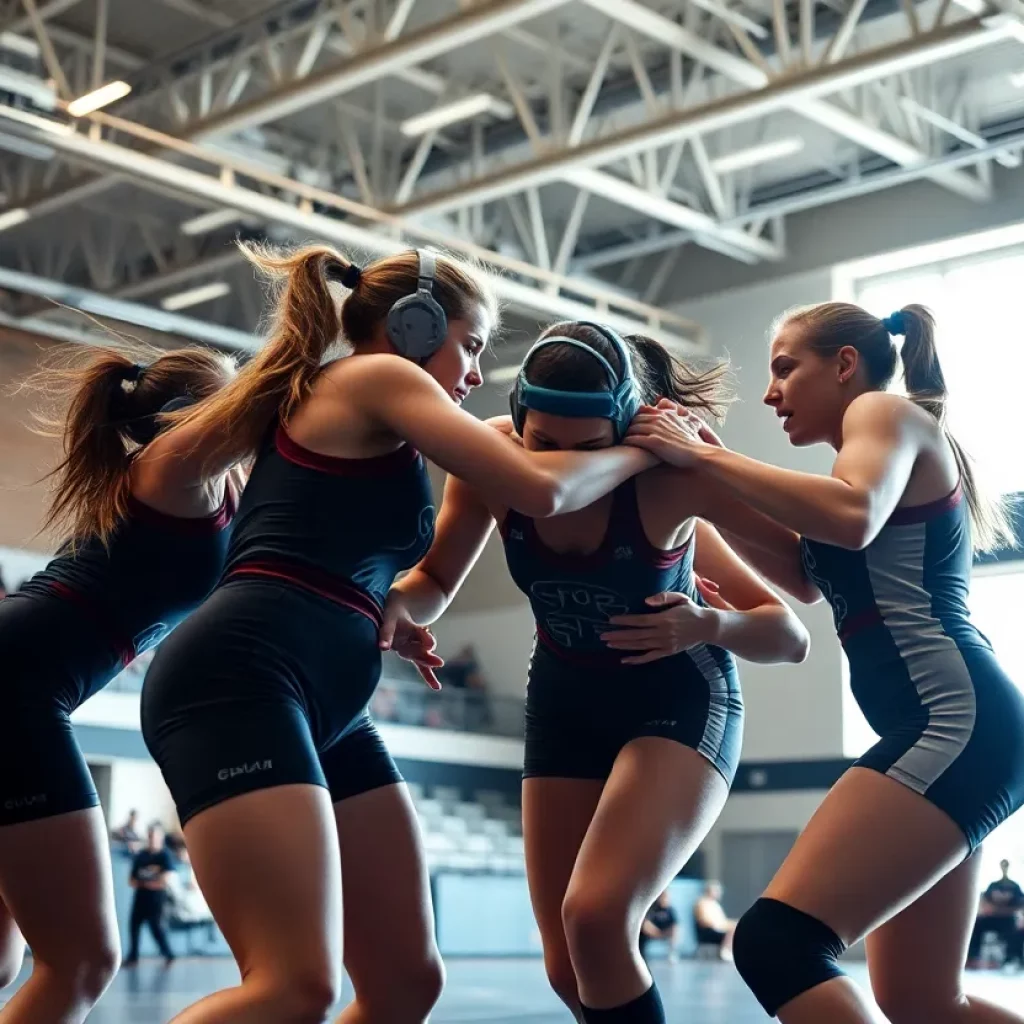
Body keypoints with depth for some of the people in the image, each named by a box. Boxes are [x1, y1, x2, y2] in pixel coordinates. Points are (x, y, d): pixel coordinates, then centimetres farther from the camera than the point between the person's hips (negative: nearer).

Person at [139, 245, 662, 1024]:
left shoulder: (345, 420, 29)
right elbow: (541, 489, -5)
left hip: (326, 707, 10)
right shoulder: (378, 377, 3)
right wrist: (636, 451, 12)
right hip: (239, 680, -10)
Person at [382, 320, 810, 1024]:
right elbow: (434, 585, -4)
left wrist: (712, 624, -42)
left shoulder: (671, 470, -29)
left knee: (597, 918, -26)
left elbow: (790, 635, -22)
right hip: (565, 701, 4)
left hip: (678, 698, -4)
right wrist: (393, 603, -26)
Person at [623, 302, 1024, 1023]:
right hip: (947, 727, 11)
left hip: (953, 719, -11)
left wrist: (703, 458, -13)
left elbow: (852, 519, -20)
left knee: (776, 944, -21)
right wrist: (710, 467, 21)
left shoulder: (886, 410, 2)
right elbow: (805, 571, 30)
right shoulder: (892, 446, 31)